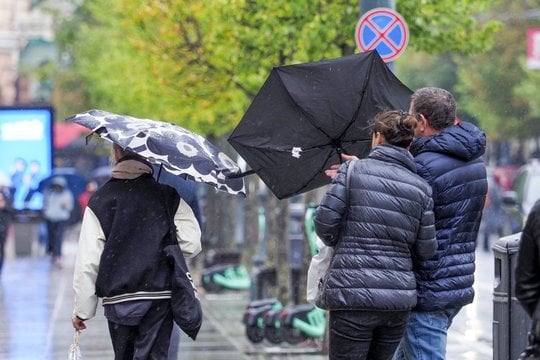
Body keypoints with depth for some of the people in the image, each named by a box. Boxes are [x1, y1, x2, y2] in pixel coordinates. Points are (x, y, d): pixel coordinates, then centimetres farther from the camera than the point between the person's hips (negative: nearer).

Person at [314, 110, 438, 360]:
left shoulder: (353, 170, -3)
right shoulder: (420, 188, 6)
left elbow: (324, 222, -5)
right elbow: (426, 250, 6)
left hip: (353, 294, -4)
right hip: (399, 296, 4)